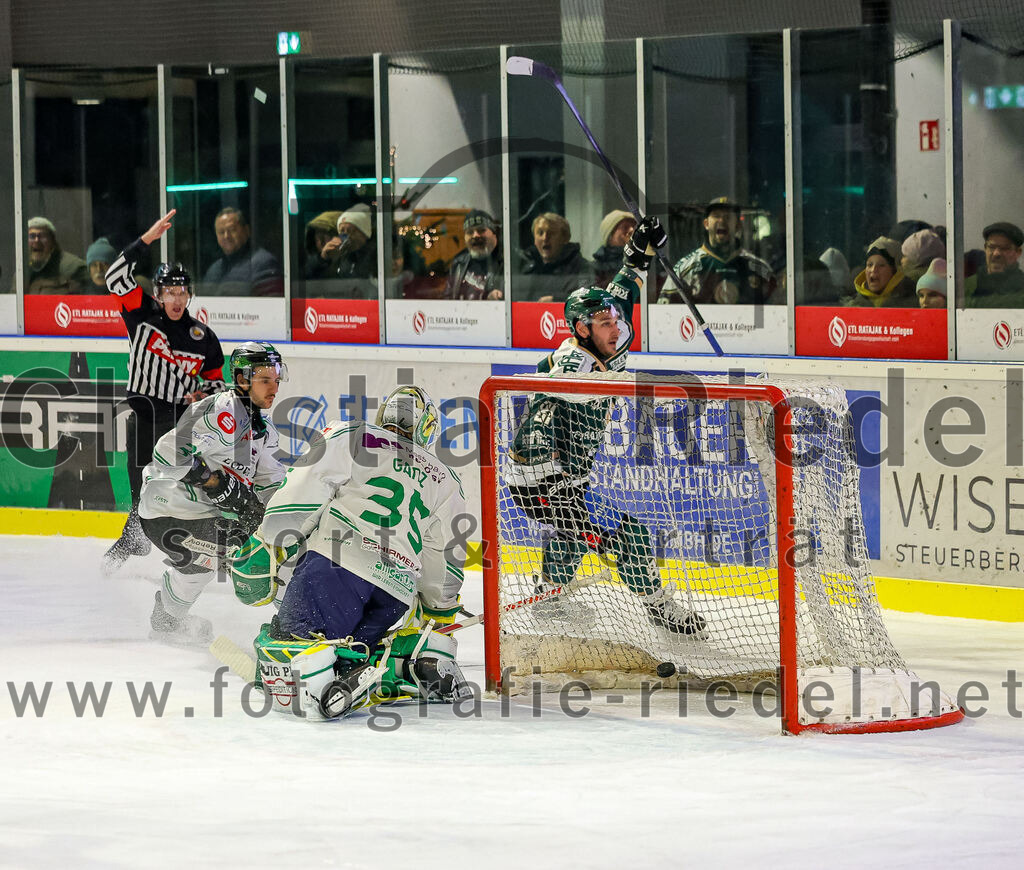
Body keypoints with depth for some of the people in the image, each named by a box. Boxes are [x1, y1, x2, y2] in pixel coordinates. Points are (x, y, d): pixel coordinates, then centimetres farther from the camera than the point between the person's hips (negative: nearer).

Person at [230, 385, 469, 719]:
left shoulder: (348, 438, 16)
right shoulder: (446, 483, 30)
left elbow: (302, 491, 0)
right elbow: (443, 570, 30)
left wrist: (265, 552, 1)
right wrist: (441, 651, 37)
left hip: (337, 561, -5)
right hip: (396, 595, 5)